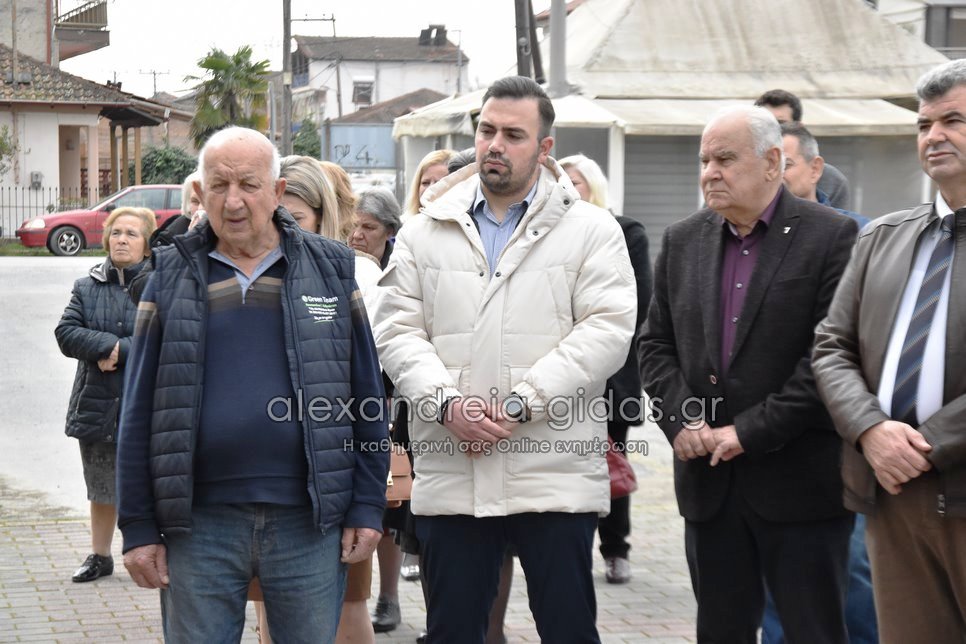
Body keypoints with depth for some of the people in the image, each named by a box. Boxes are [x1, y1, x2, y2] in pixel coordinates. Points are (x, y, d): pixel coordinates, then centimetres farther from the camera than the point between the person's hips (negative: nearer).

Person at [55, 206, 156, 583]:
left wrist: (120, 352, -21)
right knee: (101, 488, 17)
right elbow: (66, 332, -4)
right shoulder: (88, 288, 7)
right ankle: (100, 556, 31)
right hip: (98, 403, 4)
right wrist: (107, 344, -19)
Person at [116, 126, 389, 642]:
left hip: (308, 522, 0)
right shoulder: (173, 277, 5)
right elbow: (139, 411, 5)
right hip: (199, 523, 0)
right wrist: (138, 527, 1)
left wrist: (367, 505, 2)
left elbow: (367, 395, 7)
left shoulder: (329, 270, 6)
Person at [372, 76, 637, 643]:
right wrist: (447, 403, -12)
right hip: (450, 476, 2)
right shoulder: (426, 232, 11)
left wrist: (519, 404, -15)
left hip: (555, 475, -2)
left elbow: (606, 330, -7)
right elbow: (398, 331, 5)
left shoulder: (591, 230, 3)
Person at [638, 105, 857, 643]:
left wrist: (751, 432, -15)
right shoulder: (683, 241, 11)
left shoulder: (831, 236, -6)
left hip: (799, 483, -5)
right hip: (709, 482, 5)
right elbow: (657, 344, 12)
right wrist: (679, 419, -6)